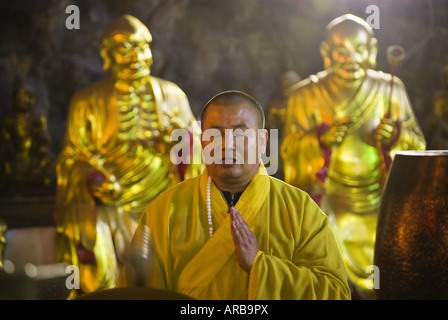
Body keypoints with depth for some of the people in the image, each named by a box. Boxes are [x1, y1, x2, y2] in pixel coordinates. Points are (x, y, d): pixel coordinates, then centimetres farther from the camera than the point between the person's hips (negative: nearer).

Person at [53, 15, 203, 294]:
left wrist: (185, 139, -5)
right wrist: (93, 179, -12)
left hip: (164, 199, 1)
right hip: (113, 204, -1)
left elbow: (195, 143, 18)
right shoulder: (88, 101, 8)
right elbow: (74, 157, 7)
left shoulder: (171, 95, 12)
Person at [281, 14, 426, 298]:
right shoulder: (307, 94, -1)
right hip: (329, 202, -1)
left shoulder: (390, 89, 2)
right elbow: (290, 151, 0)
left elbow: (418, 145, 5)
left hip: (379, 199, 2)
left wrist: (396, 136, -17)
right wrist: (321, 139, -19)